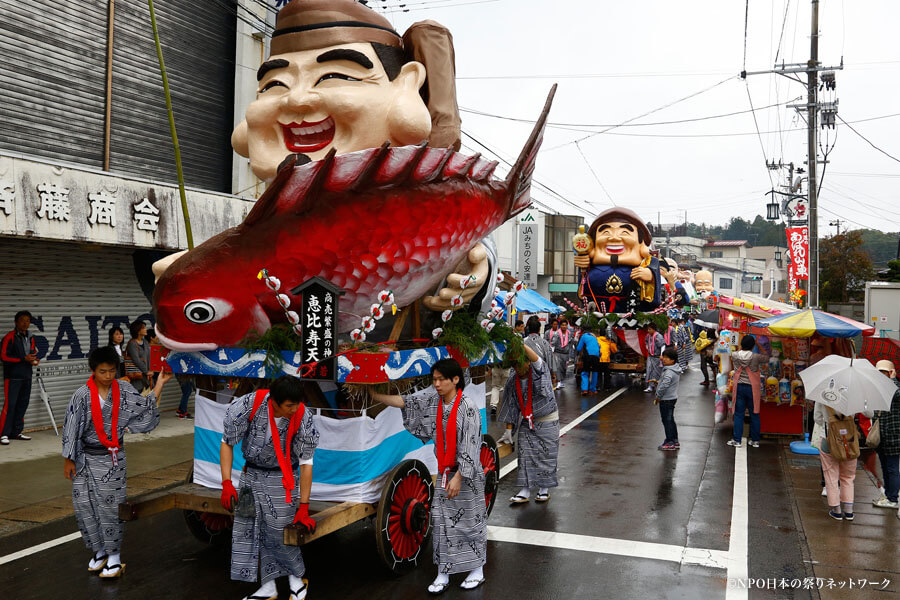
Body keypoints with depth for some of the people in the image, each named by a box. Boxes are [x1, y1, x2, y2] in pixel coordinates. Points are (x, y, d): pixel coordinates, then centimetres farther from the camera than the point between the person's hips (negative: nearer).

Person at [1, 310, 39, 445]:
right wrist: (24, 359, -16)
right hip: (13, 376, -7)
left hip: (26, 376, 7)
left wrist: (34, 360, 3)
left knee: (23, 404, 8)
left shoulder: (30, 338, 13)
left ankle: (16, 432, 17)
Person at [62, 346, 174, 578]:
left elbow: (146, 408, 5)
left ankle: (114, 556, 11)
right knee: (84, 505, 4)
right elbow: (71, 428, -4)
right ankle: (99, 551, 22)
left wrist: (160, 382, 0)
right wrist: (68, 460, -1)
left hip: (113, 458, 0)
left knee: (110, 506, 1)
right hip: (86, 458, 0)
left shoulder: (124, 391, -2)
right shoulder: (82, 395, -9)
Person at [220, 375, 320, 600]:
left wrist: (303, 508, -13)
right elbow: (227, 444, -8)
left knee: (279, 531, -8)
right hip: (252, 473, 3)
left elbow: (306, 463, -15)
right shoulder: (249, 405, -23)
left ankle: (297, 577, 18)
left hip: (281, 477, -3)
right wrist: (226, 484, -14)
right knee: (247, 529, 3)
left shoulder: (303, 417, -24)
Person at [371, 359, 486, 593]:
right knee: (441, 521, 8)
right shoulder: (433, 400, -1)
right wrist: (372, 395, -9)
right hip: (444, 472, 6)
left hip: (467, 474, -6)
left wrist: (458, 478, -22)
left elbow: (469, 447, -21)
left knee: (471, 520, 7)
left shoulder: (468, 408, -20)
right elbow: (404, 402, -1)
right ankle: (443, 575, 19)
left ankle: (477, 570, 25)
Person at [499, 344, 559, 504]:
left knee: (545, 455, 2)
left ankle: (544, 489, 18)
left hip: (547, 421, -3)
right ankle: (525, 491, 5)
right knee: (525, 455, -1)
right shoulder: (513, 380, -2)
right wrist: (509, 429, 1)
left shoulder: (539, 372, -13)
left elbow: (537, 360, -38)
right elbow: (511, 406, 3)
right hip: (526, 423, 4)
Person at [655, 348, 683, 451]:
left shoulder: (669, 372, -24)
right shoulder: (676, 369, 7)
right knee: (670, 420, 17)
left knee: (667, 420, -1)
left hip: (666, 400, -10)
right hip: (672, 397, 10)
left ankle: (670, 443, 5)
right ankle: (675, 441, 25)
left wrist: (658, 396, -23)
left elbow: (664, 385, -35)